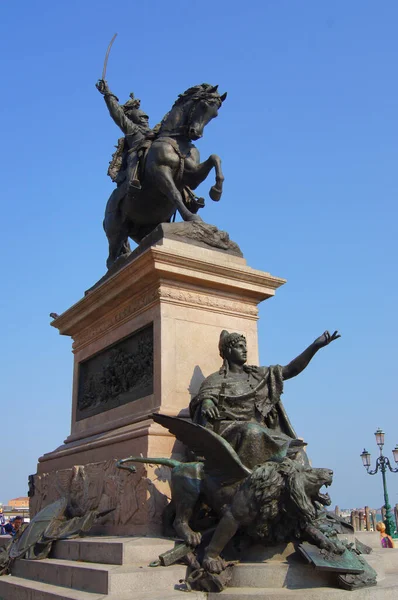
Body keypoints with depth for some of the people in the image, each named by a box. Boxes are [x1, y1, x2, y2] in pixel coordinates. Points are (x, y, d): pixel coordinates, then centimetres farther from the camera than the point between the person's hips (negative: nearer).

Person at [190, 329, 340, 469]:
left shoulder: (257, 375, 20)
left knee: (297, 453, -18)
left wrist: (315, 346, 1)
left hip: (262, 431, 5)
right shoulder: (216, 380, 10)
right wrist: (206, 403, -33)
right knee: (253, 431, -37)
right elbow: (204, 396, -8)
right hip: (231, 431, -4)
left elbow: (291, 369, 12)